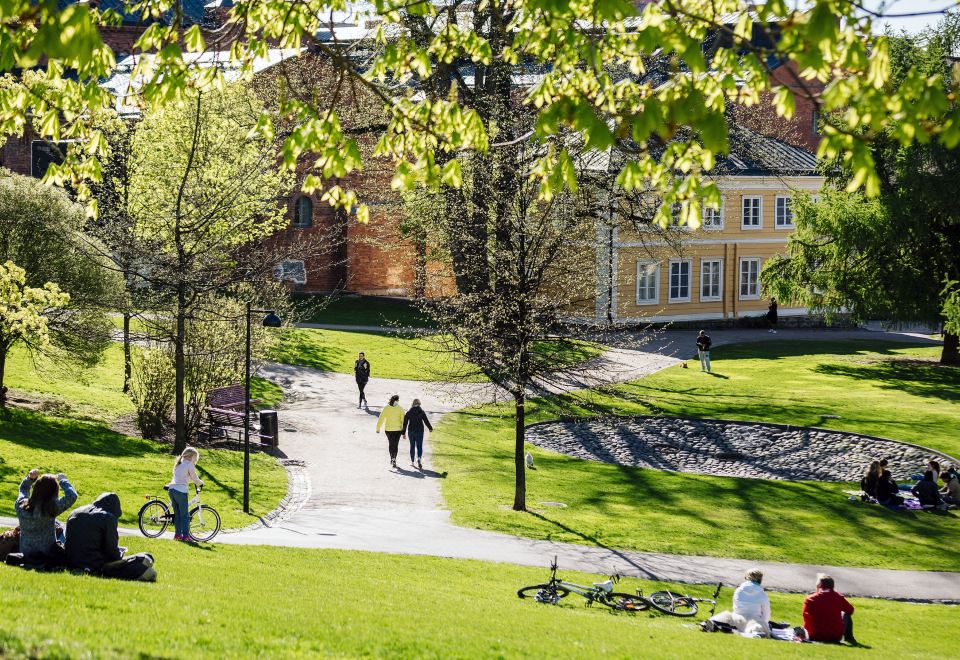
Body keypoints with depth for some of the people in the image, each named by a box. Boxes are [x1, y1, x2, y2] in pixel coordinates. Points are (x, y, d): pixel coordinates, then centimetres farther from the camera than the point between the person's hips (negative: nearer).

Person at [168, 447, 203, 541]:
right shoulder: (189, 464, -4)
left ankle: (177, 534, 13)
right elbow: (194, 478, -1)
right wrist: (201, 483, 16)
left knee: (177, 514, 14)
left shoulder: (178, 464, 20)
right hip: (181, 491, -8)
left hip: (172, 489, 8)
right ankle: (185, 535, -2)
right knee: (185, 515, -1)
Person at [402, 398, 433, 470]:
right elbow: (426, 421, -3)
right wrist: (430, 428, 13)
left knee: (412, 446, 15)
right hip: (419, 431, -2)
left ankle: (412, 461, 21)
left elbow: (405, 423, -1)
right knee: (419, 446, 1)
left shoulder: (408, 412, -1)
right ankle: (419, 458, -23)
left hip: (411, 431, 2)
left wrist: (404, 433, 5)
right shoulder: (421, 412, -6)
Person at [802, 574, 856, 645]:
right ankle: (849, 638, 23)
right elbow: (850, 610, 10)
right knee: (846, 614, 26)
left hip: (815, 637, 1)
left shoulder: (810, 600, -11)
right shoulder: (838, 597, -8)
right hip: (836, 638, -1)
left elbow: (806, 619, -7)